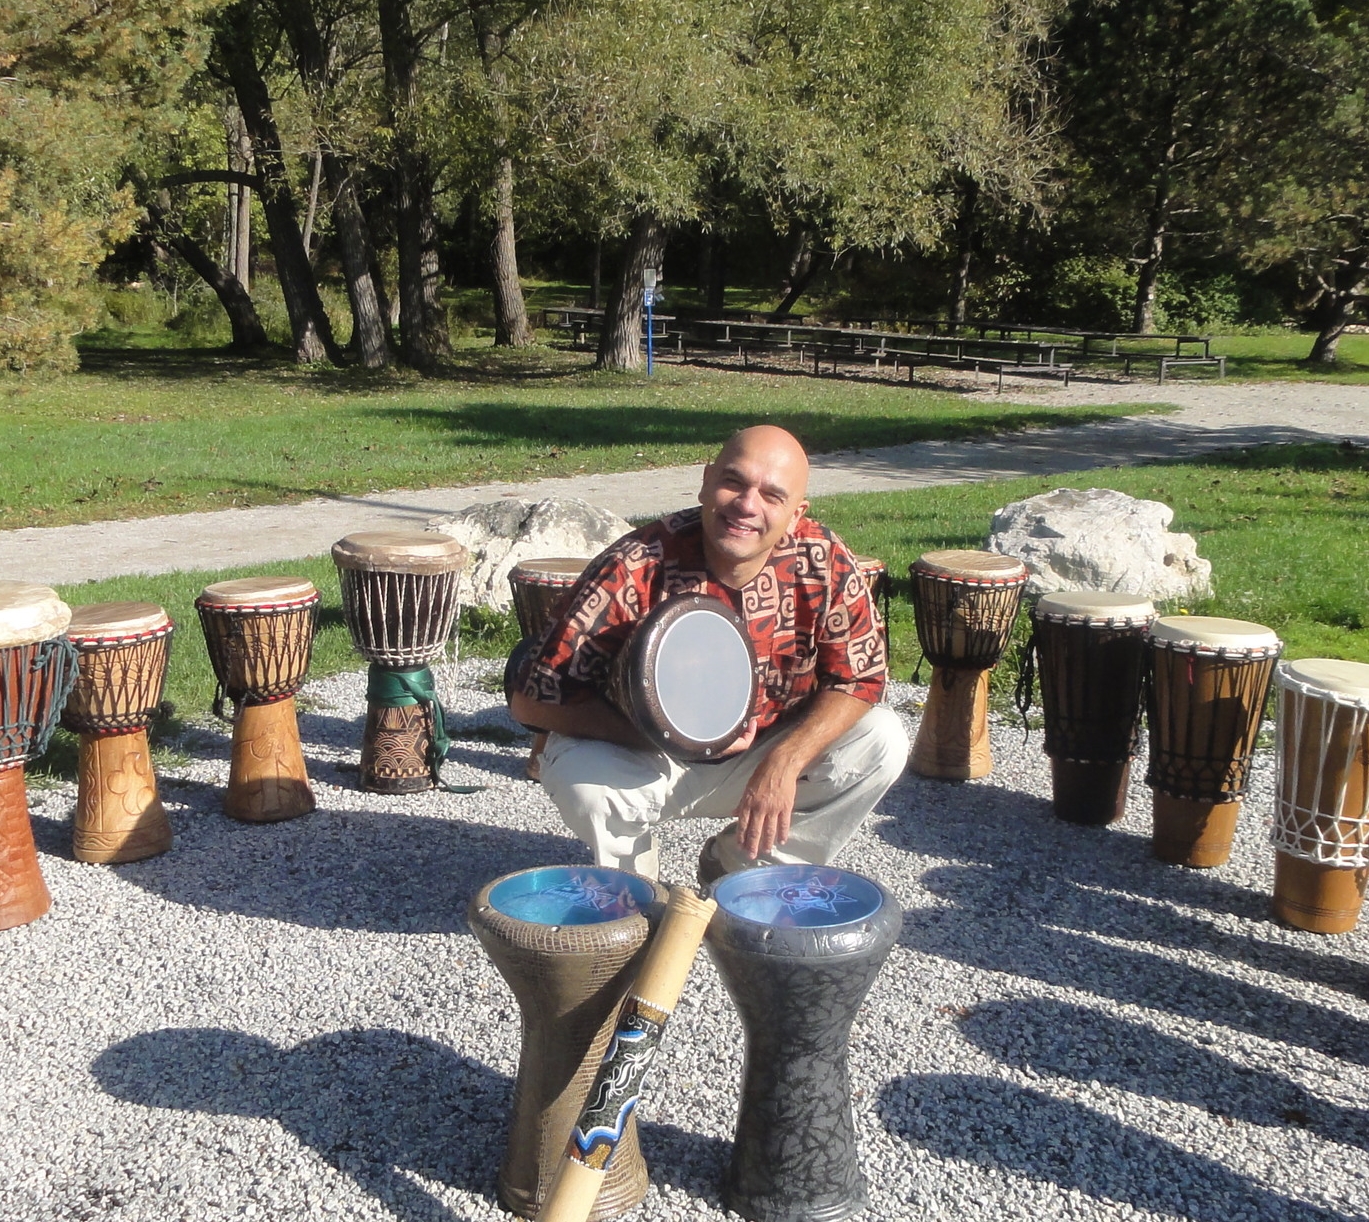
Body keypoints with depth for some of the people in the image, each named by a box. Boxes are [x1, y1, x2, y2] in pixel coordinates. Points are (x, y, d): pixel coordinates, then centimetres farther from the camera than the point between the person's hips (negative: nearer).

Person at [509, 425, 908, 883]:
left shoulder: (825, 561, -18)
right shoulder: (635, 570, -27)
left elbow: (860, 678, -9)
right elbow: (531, 699, -25)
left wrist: (784, 762, -25)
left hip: (773, 753, 3)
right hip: (648, 764, -3)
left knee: (882, 742, -18)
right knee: (576, 772, -33)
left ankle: (737, 866, 4)